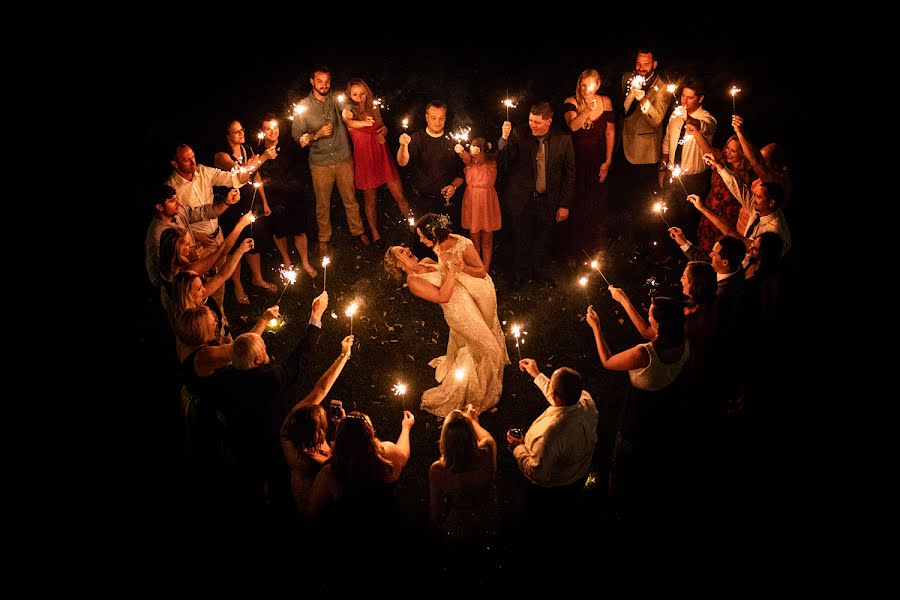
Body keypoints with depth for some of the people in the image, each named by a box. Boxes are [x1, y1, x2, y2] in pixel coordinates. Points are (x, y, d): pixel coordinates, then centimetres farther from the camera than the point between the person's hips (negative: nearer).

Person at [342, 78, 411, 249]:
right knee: (371, 200, 8)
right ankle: (375, 235, 25)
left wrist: (384, 131, -4)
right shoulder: (348, 112, -7)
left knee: (400, 197, 2)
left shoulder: (374, 108, 7)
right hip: (365, 160, -3)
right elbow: (350, 122, -33)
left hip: (382, 157, 3)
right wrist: (364, 123, -56)